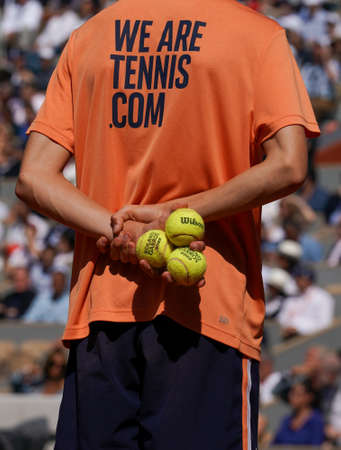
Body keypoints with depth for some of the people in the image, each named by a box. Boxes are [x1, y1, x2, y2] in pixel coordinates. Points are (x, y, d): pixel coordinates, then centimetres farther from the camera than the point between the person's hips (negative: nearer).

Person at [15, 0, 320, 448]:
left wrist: (119, 229, -6)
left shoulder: (87, 37, 12)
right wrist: (172, 214, -8)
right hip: (211, 309, -3)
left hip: (99, 309, 4)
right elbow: (287, 168, -13)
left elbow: (33, 179, 4)